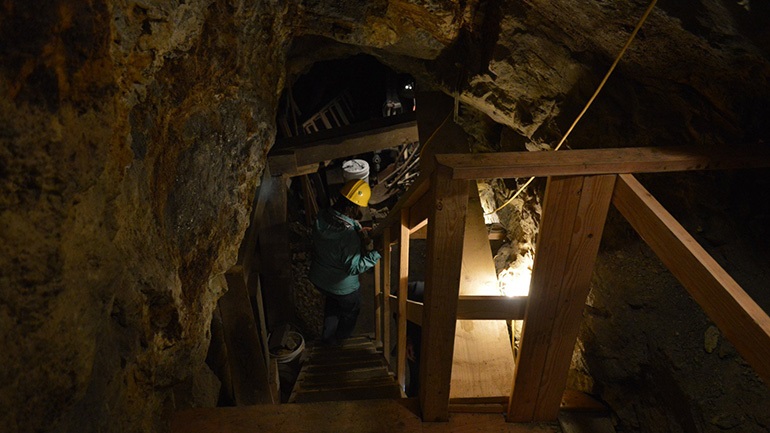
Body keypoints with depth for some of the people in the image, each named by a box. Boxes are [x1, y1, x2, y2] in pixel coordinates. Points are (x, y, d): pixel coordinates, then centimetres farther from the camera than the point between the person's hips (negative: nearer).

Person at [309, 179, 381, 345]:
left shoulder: (322, 216, -17)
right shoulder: (349, 235, -38)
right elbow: (353, 267, -30)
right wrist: (376, 253, -29)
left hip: (317, 278, 6)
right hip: (342, 286, -5)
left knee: (332, 301, 37)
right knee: (351, 310, 28)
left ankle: (328, 335, 55)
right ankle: (339, 340, 53)